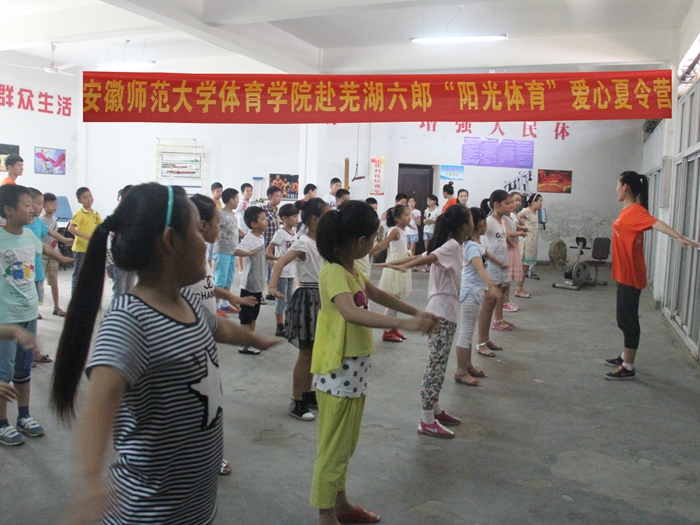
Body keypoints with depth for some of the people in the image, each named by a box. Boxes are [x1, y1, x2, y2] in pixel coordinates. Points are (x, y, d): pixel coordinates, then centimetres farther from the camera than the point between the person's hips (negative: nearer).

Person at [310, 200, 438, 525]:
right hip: (338, 372, -10)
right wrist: (404, 324, -46)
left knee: (345, 445, 22)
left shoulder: (351, 268, 8)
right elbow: (352, 313, -39)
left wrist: (416, 312, 16)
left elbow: (378, 295, 23)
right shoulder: (334, 272, -22)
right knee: (334, 447, 4)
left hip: (356, 369, 10)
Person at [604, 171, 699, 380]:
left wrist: (679, 237, -52)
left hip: (631, 275, -9)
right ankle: (625, 357, 34)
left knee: (629, 320, -2)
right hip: (624, 274, 9)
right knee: (624, 319, 20)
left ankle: (628, 368, 7)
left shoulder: (636, 211, -19)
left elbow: (656, 223, -37)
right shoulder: (627, 210, 8)